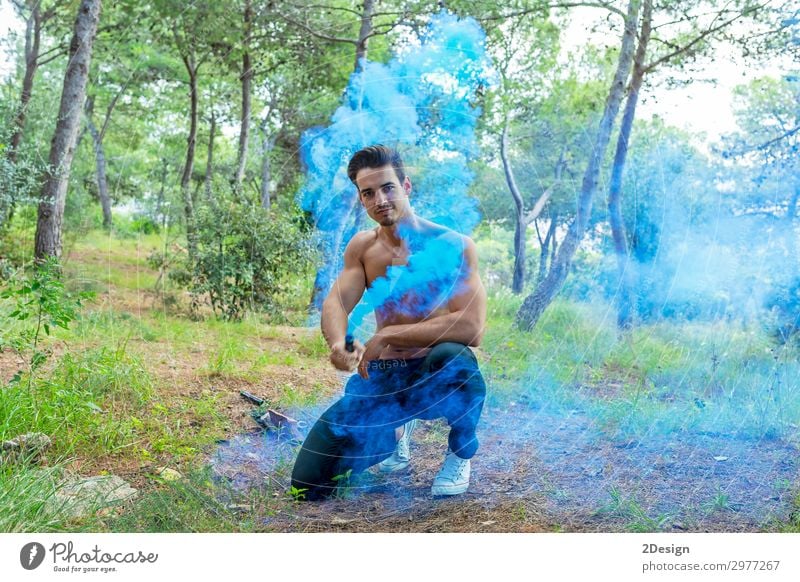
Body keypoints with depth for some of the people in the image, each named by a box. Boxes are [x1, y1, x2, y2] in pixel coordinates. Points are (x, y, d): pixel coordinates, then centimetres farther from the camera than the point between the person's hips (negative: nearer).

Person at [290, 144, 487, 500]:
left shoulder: (453, 246, -12)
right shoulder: (362, 247, 5)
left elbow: (471, 328, -23)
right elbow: (335, 303, -7)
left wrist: (387, 335, -23)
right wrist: (338, 345, -32)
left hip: (435, 377, -4)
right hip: (381, 378, 4)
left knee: (454, 358, -42)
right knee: (307, 485, -4)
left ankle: (460, 453, -8)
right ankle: (398, 430, 24)